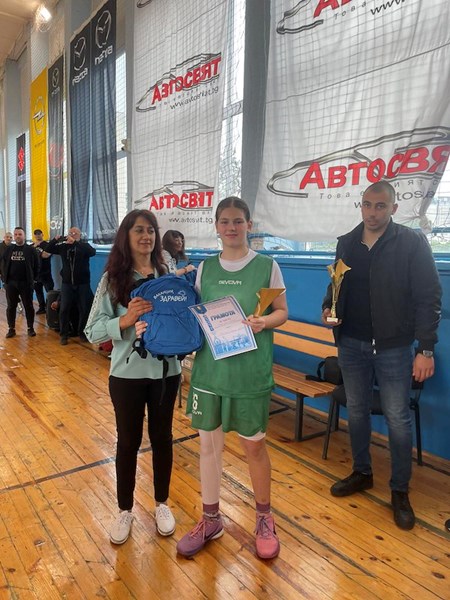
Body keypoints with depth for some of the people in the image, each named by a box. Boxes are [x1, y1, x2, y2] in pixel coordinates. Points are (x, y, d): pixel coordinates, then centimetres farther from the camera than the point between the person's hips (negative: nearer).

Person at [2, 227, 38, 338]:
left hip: (26, 283, -3)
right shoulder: (9, 249, 7)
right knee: (11, 307, 8)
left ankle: (30, 328, 14)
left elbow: (36, 266, 0)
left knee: (28, 306, 4)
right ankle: (11, 329, 17)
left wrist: (32, 278, -2)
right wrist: (5, 277, 6)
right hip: (10, 283, 3)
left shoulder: (30, 249, -1)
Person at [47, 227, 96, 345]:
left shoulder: (84, 245, -2)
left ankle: (82, 333, 19)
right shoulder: (63, 246, 6)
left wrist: (75, 243, -31)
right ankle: (64, 335, 12)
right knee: (64, 309, 2)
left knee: (84, 309, 4)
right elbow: (48, 249, 2)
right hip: (67, 283, 2)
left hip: (83, 283, -2)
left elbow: (92, 252, -23)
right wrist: (55, 239, -16)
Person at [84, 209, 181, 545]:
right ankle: (125, 510, 35)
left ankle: (162, 503, 38)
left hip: (166, 370, 2)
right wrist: (125, 320, -25)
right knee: (128, 441, 13)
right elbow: (93, 332, -9)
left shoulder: (169, 277, -1)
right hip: (127, 373, -1)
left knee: (162, 437, 16)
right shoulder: (112, 280, -6)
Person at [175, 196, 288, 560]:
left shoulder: (267, 266, -2)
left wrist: (264, 321, -19)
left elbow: (282, 312, 0)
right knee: (209, 444, 12)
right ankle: (211, 520, 33)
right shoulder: (206, 268, 6)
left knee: (254, 445, 10)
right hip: (209, 368, 3)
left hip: (251, 371, -3)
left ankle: (264, 518, 35)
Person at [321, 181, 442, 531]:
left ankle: (400, 492, 23)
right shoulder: (347, 243, 6)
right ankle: (362, 473, 36)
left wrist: (426, 348, -14)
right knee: (356, 411, 16)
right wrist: (328, 307, -5)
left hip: (393, 347, -4)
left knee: (398, 419, 4)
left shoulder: (412, 243, -8)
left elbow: (429, 298, -10)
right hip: (351, 344, 5)